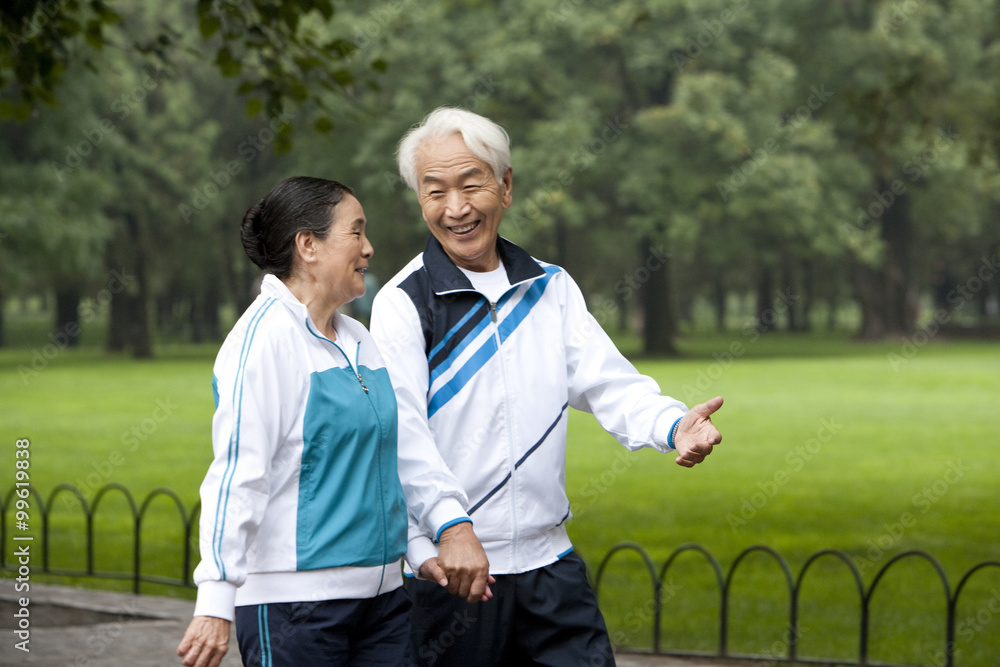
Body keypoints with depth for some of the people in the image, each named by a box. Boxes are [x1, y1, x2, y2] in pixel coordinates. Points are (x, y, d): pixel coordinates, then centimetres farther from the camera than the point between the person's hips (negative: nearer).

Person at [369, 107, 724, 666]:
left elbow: (606, 381, 3)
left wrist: (673, 426, -20)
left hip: (548, 562, 4)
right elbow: (402, 429, -17)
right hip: (445, 573, -4)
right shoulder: (403, 304, -5)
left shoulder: (551, 288, 11)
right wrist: (451, 526, -33)